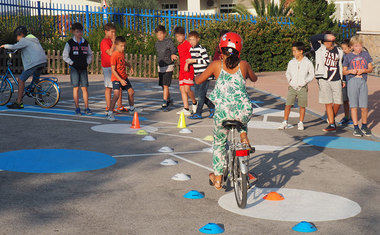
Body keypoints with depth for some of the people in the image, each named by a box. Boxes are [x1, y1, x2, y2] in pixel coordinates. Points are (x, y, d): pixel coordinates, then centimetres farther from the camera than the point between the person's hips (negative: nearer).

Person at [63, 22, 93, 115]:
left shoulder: (85, 43, 8)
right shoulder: (70, 43, -2)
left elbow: (90, 54, 19)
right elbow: (65, 56, 0)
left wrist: (87, 63, 5)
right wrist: (72, 63, -6)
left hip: (83, 68, 2)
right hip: (74, 68, -2)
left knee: (84, 88, -1)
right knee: (76, 88, -2)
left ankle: (86, 108, 3)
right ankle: (77, 108, 4)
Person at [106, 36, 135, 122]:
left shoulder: (122, 53, 4)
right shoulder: (114, 55, -21)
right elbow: (113, 70, -23)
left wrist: (129, 66, 9)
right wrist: (120, 80, -28)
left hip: (124, 77, 8)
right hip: (116, 78, -8)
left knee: (131, 92, 17)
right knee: (116, 94, -23)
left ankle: (132, 108, 40)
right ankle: (109, 113, -19)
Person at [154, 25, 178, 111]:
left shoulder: (169, 41, -10)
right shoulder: (157, 43, 9)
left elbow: (174, 49, -21)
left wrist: (172, 54, -40)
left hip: (168, 66, -7)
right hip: (160, 67, 7)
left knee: (165, 85, -12)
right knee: (162, 85, 12)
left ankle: (164, 104, -11)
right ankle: (169, 100, 32)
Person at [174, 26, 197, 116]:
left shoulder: (188, 44, -8)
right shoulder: (179, 46, 17)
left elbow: (192, 56, -15)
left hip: (189, 69, -8)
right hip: (182, 69, 8)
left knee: (187, 89, -13)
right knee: (182, 89, 3)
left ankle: (194, 103, 12)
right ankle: (186, 109, 5)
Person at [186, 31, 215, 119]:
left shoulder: (201, 49, -12)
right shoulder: (191, 49, 11)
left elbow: (207, 61, -17)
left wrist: (194, 60, -18)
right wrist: (188, 62, 7)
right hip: (196, 75, 9)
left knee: (201, 95, -7)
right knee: (198, 94, 11)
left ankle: (198, 114, -2)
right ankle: (212, 107, 25)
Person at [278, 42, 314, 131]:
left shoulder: (308, 63, -2)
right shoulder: (291, 62, 5)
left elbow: (311, 74, 7)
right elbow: (288, 73, 19)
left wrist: (305, 81, -6)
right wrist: (289, 80, 2)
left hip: (302, 88, -2)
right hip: (292, 87, 2)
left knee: (302, 106, 3)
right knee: (288, 105, -3)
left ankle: (301, 123, 15)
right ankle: (285, 122, 5)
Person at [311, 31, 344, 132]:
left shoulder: (339, 52, 11)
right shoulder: (320, 49, 2)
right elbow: (313, 39, -16)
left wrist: (342, 79, 20)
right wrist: (326, 36, -24)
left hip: (336, 81, 3)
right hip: (324, 80, -3)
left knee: (338, 102, 3)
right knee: (328, 103, -3)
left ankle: (332, 118, 29)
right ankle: (332, 124, 3)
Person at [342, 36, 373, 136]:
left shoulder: (366, 54, 11)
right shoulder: (348, 57, 7)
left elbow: (371, 68, 13)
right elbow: (344, 71, 10)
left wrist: (363, 70, -7)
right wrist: (351, 71, -10)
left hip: (363, 81, 1)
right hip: (352, 81, -1)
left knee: (364, 106, -1)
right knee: (353, 105, -1)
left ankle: (364, 126, 18)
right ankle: (356, 127, 7)